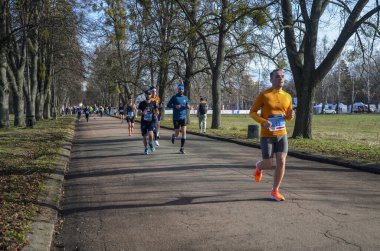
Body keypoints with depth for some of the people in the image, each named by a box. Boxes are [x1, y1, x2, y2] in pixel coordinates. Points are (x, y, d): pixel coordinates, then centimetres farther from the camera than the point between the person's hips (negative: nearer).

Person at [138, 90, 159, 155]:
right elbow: (139, 111, -4)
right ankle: (146, 149, 23)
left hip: (151, 121, -1)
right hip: (144, 121, 1)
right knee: (144, 136, 5)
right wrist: (142, 113, -26)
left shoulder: (153, 103, 5)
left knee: (150, 133, -22)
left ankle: (151, 144, 7)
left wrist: (155, 115, -2)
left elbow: (156, 110, 19)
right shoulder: (142, 103, 2)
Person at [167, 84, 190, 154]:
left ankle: (182, 148, -2)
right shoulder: (174, 97, -2)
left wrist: (188, 106, -5)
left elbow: (187, 105, 20)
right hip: (176, 118, -2)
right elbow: (168, 105, -4)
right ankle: (173, 135, 39)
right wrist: (175, 106, -21)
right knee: (177, 134, 0)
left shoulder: (185, 98, 8)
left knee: (184, 132, -11)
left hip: (183, 117, 2)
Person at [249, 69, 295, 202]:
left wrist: (291, 115, -9)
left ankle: (275, 191, 7)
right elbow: (252, 112, -4)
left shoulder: (287, 97, 6)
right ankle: (259, 167, 37)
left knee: (281, 162, -7)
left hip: (282, 134, 4)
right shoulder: (264, 95, -8)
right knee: (269, 164, -1)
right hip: (267, 135, -4)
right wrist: (263, 121, -22)